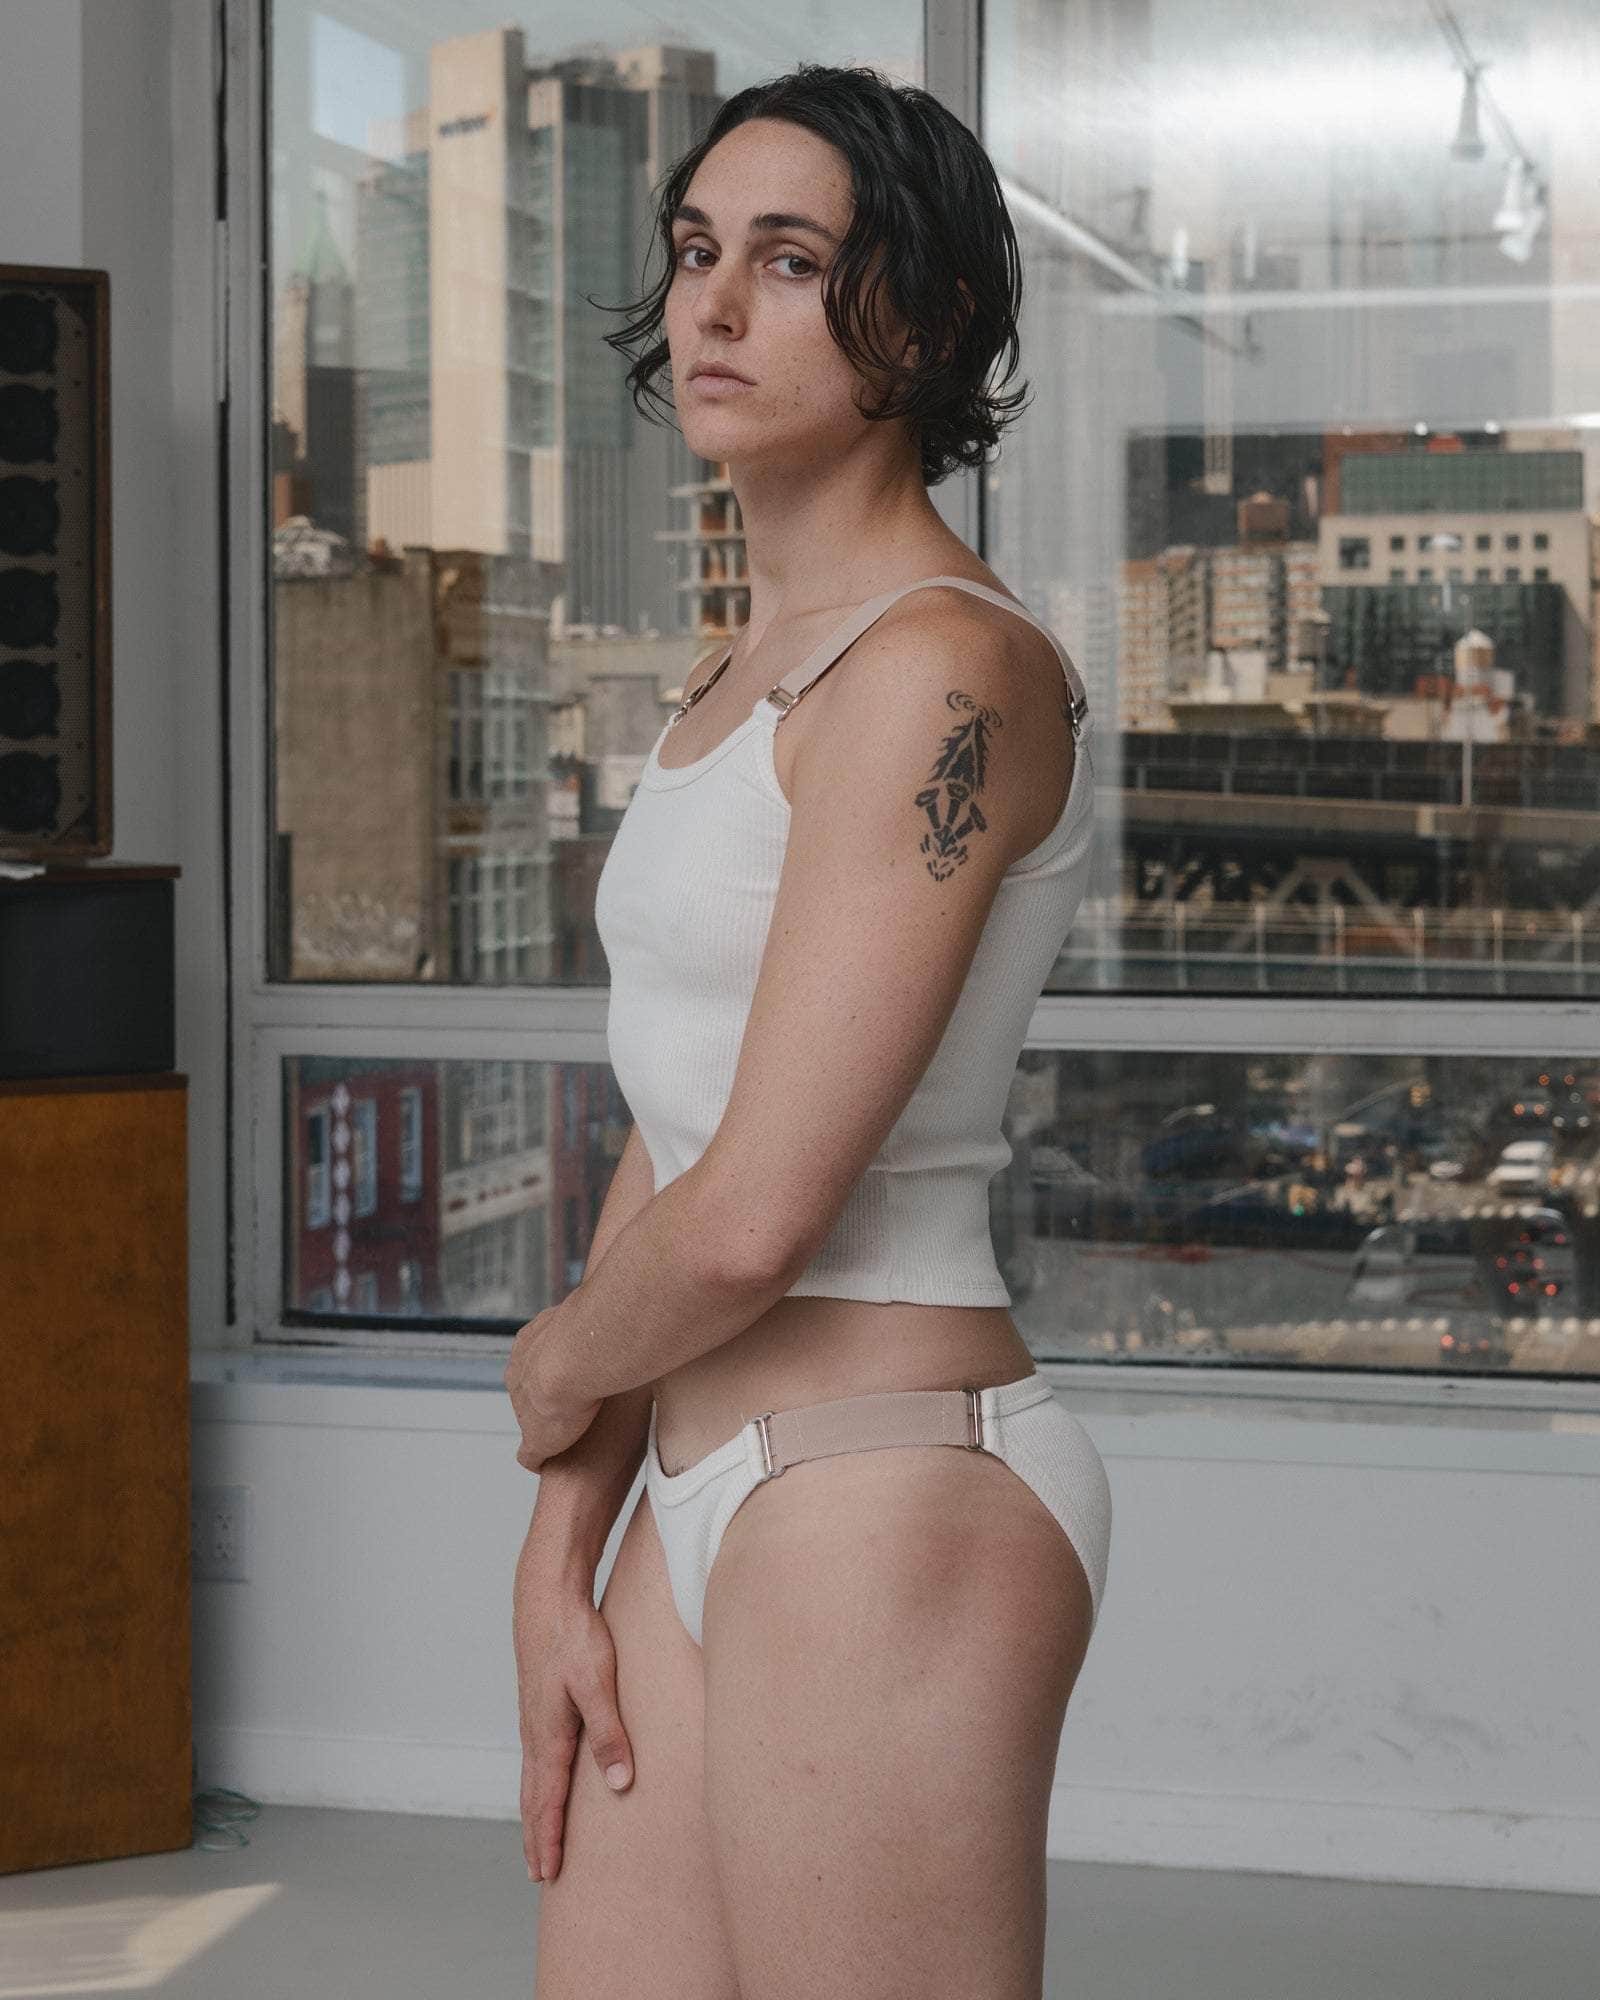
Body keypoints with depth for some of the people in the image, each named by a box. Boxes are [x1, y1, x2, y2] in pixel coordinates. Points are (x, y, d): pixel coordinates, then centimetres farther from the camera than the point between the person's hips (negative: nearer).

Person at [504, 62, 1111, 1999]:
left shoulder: (945, 670, -15)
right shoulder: (744, 676, 15)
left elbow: (751, 1217, -20)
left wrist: (555, 1365, 0)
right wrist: (562, 1554, 9)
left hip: (888, 1497, -9)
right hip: (708, 1509, 9)